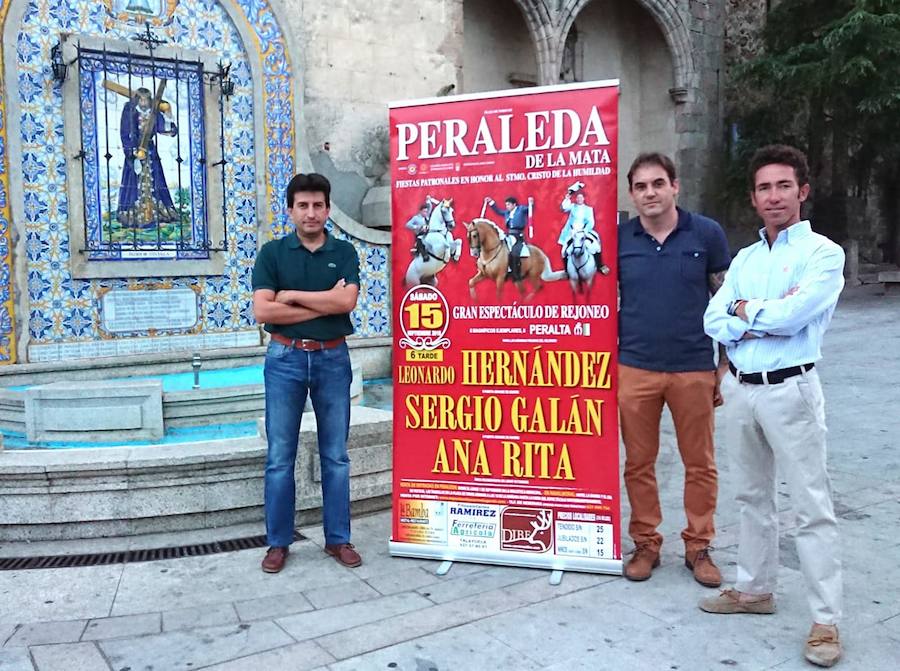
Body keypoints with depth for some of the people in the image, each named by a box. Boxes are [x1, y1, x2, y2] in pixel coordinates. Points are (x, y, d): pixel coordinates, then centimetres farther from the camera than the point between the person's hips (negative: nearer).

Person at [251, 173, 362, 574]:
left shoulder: (344, 252, 4)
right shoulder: (272, 253, 2)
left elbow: (346, 302, -13)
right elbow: (262, 311, -11)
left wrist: (291, 295, -10)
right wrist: (324, 304, -11)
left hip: (333, 359, 1)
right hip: (285, 358, 0)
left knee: (336, 455, 8)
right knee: (279, 457, 4)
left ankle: (338, 538, 19)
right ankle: (278, 542, 17)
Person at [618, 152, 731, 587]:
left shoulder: (707, 234, -2)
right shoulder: (618, 240, 1)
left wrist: (724, 368, 1)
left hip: (694, 369, 0)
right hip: (635, 369, 1)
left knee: (700, 464, 9)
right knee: (639, 463, 9)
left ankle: (698, 547, 25)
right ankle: (645, 544, 25)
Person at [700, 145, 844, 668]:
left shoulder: (824, 253, -5)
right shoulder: (744, 259, 13)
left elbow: (792, 315, -20)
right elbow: (714, 322, 3)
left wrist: (745, 310, -3)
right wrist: (765, 321, -12)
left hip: (790, 389, -6)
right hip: (742, 388, 6)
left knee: (812, 506, -2)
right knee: (754, 495, 17)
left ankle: (827, 621, 6)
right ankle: (756, 588, 32)